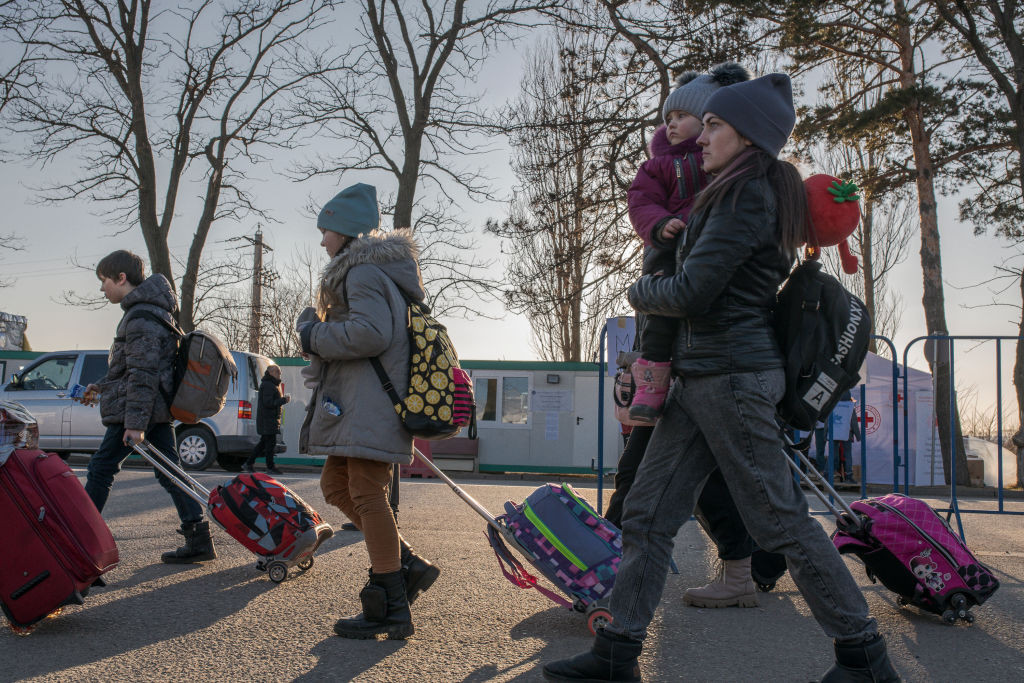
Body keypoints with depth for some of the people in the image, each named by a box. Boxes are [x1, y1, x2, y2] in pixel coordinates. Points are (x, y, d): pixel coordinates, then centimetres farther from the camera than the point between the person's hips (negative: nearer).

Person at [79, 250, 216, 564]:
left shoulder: (142, 317, -15)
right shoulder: (152, 310, 17)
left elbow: (142, 374, -21)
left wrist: (135, 423, -22)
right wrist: (102, 385, 35)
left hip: (134, 409, -10)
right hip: (159, 409, 10)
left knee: (100, 469, 1)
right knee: (169, 472, 7)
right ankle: (199, 539, 5)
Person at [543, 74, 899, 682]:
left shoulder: (747, 197, -13)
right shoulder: (759, 195, 18)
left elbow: (690, 293, -17)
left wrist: (640, 291, 1)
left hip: (732, 375, -10)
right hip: (699, 377, 10)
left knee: (780, 520, -2)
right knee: (647, 513, 6)